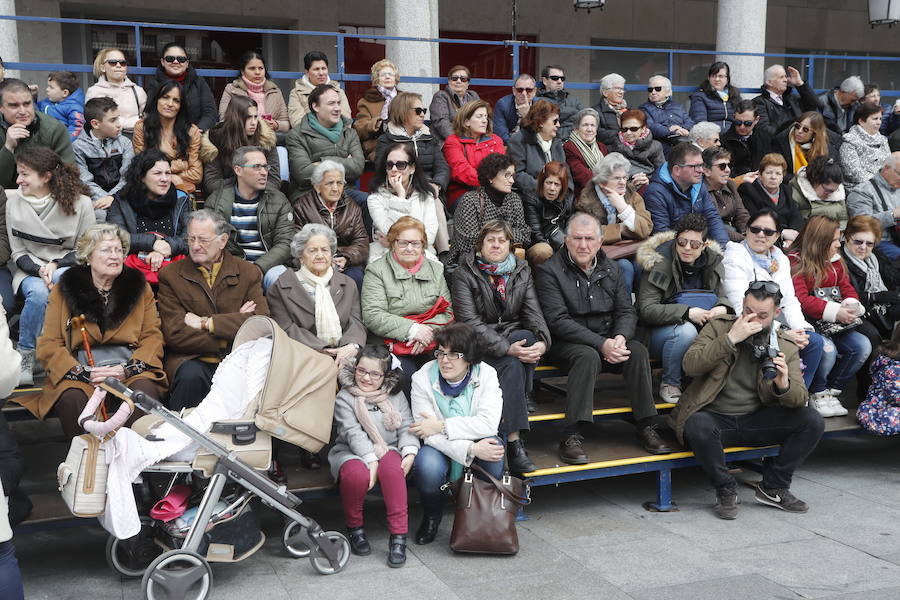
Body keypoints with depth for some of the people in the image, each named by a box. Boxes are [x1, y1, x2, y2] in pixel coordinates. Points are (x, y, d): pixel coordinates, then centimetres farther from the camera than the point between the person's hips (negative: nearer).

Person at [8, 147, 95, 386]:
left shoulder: (80, 203, -4)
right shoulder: (14, 203, 2)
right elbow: (17, 252, 4)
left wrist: (56, 265, -15)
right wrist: (40, 270, -16)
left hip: (67, 268, -1)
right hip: (30, 270, 1)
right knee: (38, 293, -34)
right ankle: (24, 357, -18)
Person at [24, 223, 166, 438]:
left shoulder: (138, 286, 14)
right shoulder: (64, 290, 11)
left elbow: (152, 337, 9)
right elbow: (48, 346, 4)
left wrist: (127, 369, -10)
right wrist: (85, 373, -12)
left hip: (131, 370, 1)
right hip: (79, 373, 0)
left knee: (144, 390, -33)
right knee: (71, 399, -34)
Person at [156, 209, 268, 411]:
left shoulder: (248, 273, 10)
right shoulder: (170, 275, 7)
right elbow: (175, 334, -5)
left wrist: (205, 323, -9)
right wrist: (233, 323, -8)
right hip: (192, 360, -1)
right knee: (191, 376, -34)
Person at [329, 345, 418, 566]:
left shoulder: (396, 396, 12)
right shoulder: (344, 398, 1)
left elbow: (407, 427, 3)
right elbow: (353, 433, -12)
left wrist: (409, 452, -16)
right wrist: (371, 459, -25)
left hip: (387, 451, 2)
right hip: (352, 453, -2)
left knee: (392, 466, -35)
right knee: (357, 474, -37)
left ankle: (398, 535, -31)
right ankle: (354, 527, -7)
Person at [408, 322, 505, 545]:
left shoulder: (486, 374, -11)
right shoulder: (423, 378, -14)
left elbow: (489, 423, -24)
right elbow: (428, 434, -20)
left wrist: (442, 426, -28)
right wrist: (471, 449, -33)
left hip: (477, 444, 1)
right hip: (439, 449, -1)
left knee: (493, 447, -32)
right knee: (427, 465, -34)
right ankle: (432, 516, 1)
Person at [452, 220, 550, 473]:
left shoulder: (522, 272, 11)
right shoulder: (465, 274, -3)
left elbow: (533, 312, 2)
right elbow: (470, 321, -15)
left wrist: (542, 342, -22)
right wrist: (507, 348, -28)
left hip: (516, 337, 4)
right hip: (480, 346, -3)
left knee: (525, 336, -32)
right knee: (512, 363, -33)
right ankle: (515, 443, -39)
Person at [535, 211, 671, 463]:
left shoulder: (610, 269, 12)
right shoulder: (550, 271, -6)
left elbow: (626, 311, 9)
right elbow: (558, 320, -16)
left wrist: (620, 337, -16)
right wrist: (601, 344, -23)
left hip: (608, 340, 5)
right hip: (566, 343, -5)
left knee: (638, 350, -22)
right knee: (588, 356, -35)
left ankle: (646, 427, -15)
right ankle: (571, 437, -35)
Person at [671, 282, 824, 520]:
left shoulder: (786, 347, 5)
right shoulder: (718, 327, 0)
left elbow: (800, 399, -3)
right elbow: (690, 365, -16)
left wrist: (783, 386, -27)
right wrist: (730, 338, -23)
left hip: (756, 420, 3)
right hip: (715, 417, -3)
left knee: (813, 421, -17)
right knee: (698, 426, -37)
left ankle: (773, 488, 1)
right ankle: (726, 490, -10)